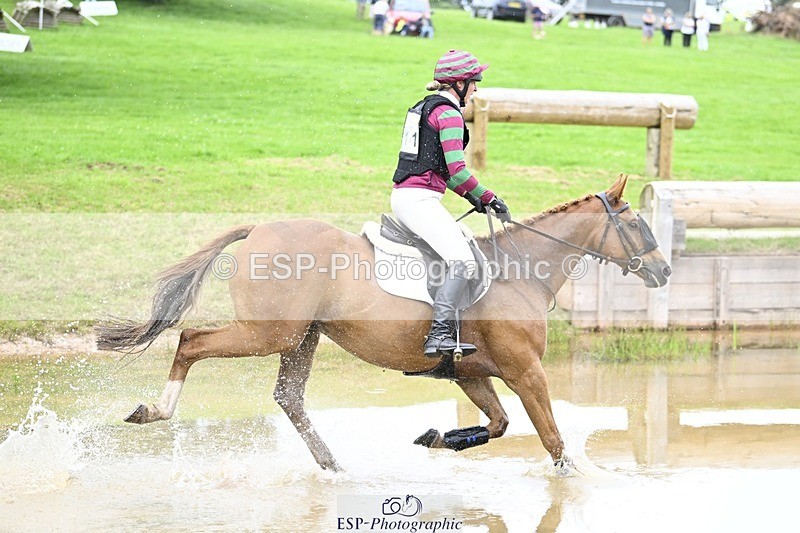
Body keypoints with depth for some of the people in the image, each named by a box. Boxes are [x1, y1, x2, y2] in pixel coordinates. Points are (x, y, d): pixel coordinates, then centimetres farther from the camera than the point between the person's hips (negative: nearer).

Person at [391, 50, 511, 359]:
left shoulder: (426, 107, 20)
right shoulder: (449, 113, -9)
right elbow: (456, 169, -16)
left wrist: (471, 196, 24)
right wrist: (489, 199, -5)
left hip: (404, 196, 11)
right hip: (420, 199, -11)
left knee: (459, 258, 21)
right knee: (462, 261, -22)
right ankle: (440, 334, -32)